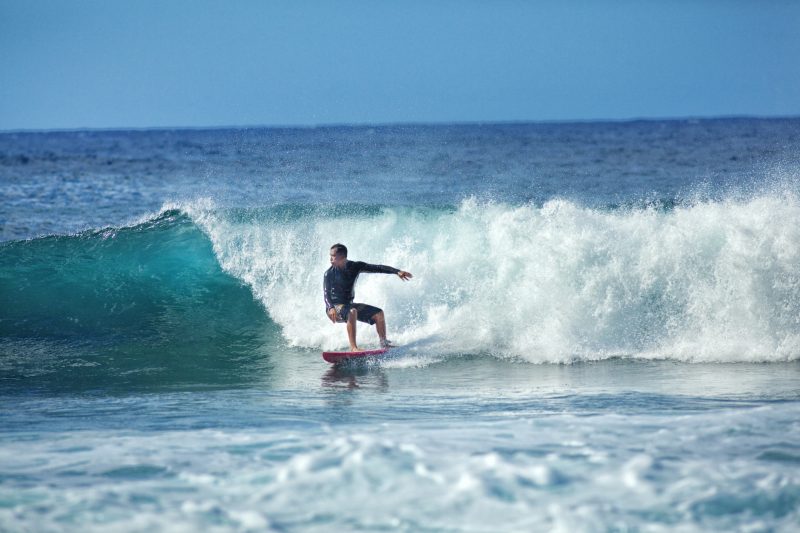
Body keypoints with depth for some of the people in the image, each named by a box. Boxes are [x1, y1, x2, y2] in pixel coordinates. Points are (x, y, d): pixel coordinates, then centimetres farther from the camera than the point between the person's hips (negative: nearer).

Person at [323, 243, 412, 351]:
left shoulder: (355, 267, -2)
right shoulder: (329, 273, -14)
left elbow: (377, 268, -5)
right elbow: (327, 294, -23)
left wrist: (397, 271, -16)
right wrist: (331, 308, -43)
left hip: (349, 305, 5)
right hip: (335, 308, -5)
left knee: (378, 313, -6)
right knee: (352, 312, -36)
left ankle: (384, 344, 1)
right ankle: (353, 347, -41)